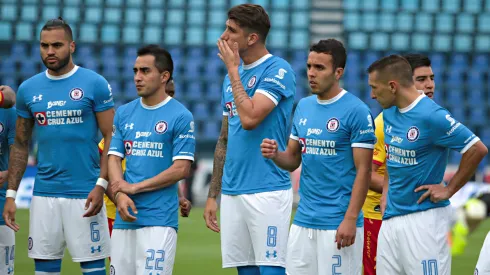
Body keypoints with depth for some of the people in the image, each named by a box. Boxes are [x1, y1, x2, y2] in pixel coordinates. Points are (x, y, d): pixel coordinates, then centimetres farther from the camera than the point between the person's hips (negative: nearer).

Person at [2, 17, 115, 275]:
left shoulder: (94, 84, -3)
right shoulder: (28, 89, 8)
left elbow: (111, 138, -3)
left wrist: (101, 185, -14)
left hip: (84, 193, -4)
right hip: (44, 193, 4)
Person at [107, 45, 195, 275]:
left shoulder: (180, 116, -4)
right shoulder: (124, 113, 12)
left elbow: (181, 168, -8)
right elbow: (113, 158, 10)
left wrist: (135, 187, -10)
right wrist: (120, 195, -9)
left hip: (159, 220, -5)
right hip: (124, 217, 5)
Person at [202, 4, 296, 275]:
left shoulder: (278, 70, -8)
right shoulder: (233, 76, 15)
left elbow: (249, 118, -21)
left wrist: (233, 70, -10)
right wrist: (212, 195, 17)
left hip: (267, 191, -7)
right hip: (232, 194, 7)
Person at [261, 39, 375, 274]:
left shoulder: (356, 111, -9)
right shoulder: (303, 107, 12)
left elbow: (363, 171, -11)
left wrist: (350, 219, -17)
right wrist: (274, 154, -4)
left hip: (338, 223, -7)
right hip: (303, 220, 7)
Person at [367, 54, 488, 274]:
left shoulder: (431, 116, -17)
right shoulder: (389, 113, 9)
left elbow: (477, 149, -17)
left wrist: (449, 190, -12)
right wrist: (386, 192, 14)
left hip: (424, 218, -8)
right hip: (391, 217, 8)